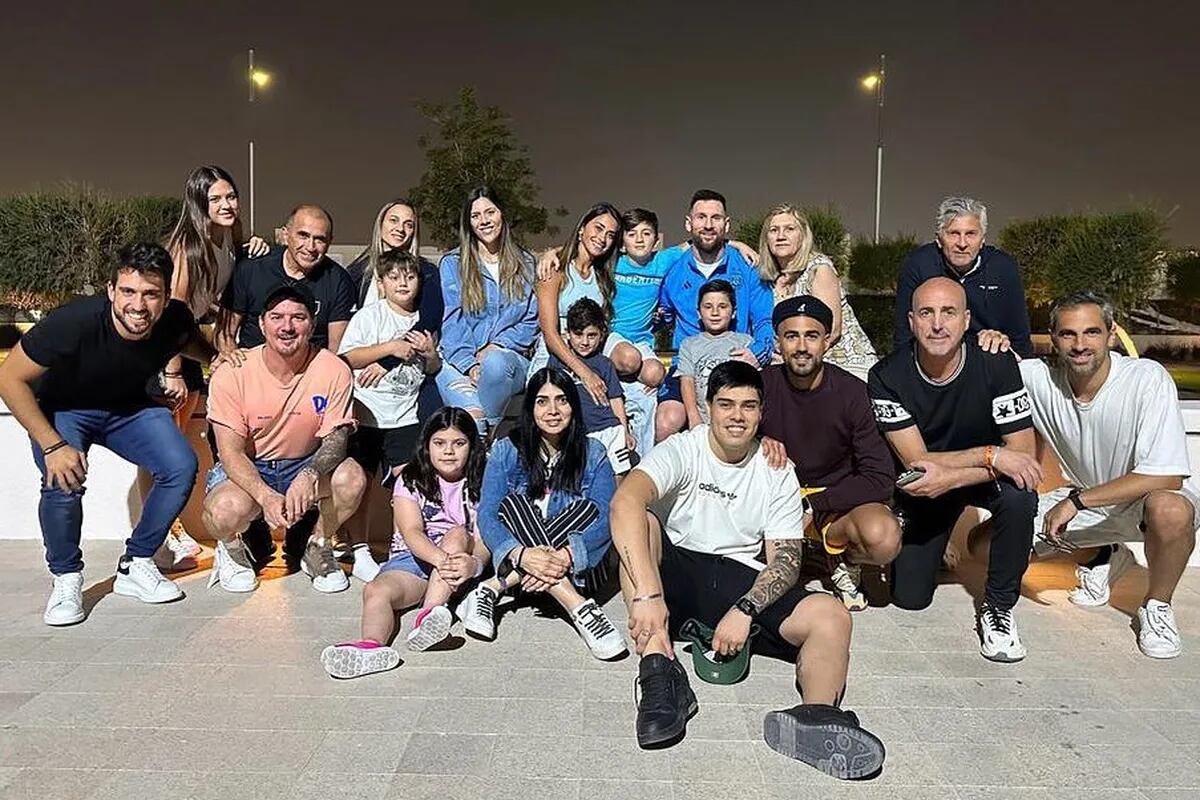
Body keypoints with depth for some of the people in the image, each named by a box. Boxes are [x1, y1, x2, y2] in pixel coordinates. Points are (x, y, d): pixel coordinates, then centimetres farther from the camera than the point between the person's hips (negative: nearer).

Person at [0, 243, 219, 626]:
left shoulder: (175, 319, -22)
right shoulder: (74, 322, -34)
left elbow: (192, 343, 6)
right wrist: (53, 445, -28)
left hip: (129, 407, 3)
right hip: (62, 408, -3)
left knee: (182, 467, -18)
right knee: (63, 481, -29)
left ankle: (136, 566, 2)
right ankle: (66, 580, -2)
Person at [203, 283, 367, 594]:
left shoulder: (334, 370, -15)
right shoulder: (232, 373, -16)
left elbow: (336, 437, -14)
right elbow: (231, 452, -17)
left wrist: (310, 474, -37)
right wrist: (266, 496, -35)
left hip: (305, 464, 1)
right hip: (246, 468, -1)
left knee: (352, 477, -29)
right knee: (226, 511, -34)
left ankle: (316, 547, 2)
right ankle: (231, 548, 8)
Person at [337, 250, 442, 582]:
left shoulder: (425, 321, 11)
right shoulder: (368, 315, 0)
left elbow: (434, 370, 17)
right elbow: (345, 358, -10)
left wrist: (430, 353, -5)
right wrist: (389, 347, -15)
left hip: (405, 415, 3)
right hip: (366, 413, -3)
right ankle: (360, 553, 11)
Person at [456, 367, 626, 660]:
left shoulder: (592, 454, -3)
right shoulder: (506, 452, -3)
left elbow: (607, 518, -15)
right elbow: (487, 515, -14)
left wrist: (566, 555, -34)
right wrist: (521, 554, -35)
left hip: (578, 569, 0)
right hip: (519, 561, 0)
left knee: (588, 507, -26)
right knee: (512, 502, -24)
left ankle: (494, 588, -30)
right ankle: (577, 606, -36)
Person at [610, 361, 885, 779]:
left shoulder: (778, 473, 5)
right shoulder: (682, 450, -7)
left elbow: (786, 560, -1)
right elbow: (626, 500, -27)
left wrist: (745, 609, -22)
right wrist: (647, 595, -40)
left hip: (742, 581, 3)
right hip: (676, 575, -2)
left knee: (831, 616, -20)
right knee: (639, 522, -31)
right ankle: (660, 672, -38)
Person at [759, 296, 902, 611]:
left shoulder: (851, 392, -13)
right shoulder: (763, 385, -8)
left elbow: (880, 479, -14)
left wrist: (813, 503, -20)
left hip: (838, 497, -1)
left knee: (883, 537, -33)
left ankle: (846, 562, 4)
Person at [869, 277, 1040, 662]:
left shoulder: (996, 364, -23)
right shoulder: (887, 377, -23)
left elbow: (1024, 453, -25)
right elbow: (915, 461, -24)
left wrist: (950, 479, -36)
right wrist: (991, 455, -32)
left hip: (985, 478, 0)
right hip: (923, 486, 1)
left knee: (1019, 495, -36)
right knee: (909, 597, -2)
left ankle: (998, 606, -12)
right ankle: (929, 547, 34)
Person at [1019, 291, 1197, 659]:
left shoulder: (1148, 379, -25)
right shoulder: (1041, 379, -14)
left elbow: (1166, 476, -29)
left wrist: (1076, 500, -29)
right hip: (1083, 501, 4)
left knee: (1169, 509, -41)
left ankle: (1157, 606, -7)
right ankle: (1107, 558, 15)